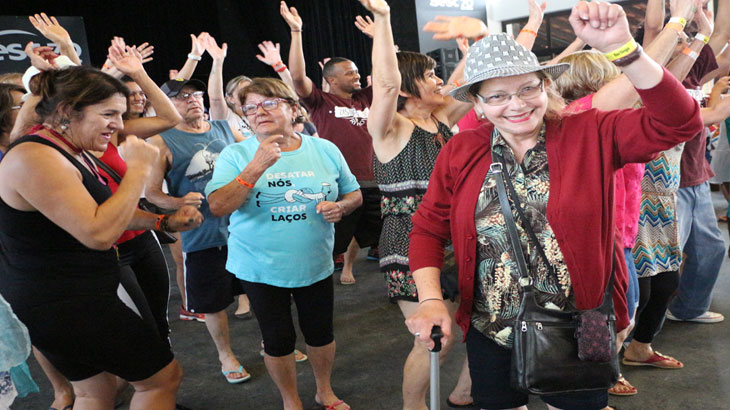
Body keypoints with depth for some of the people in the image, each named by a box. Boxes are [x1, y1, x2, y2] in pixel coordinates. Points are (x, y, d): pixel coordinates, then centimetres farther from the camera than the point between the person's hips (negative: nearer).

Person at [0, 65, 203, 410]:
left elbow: (104, 211, 20)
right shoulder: (35, 159, -24)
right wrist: (138, 168, -24)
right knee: (164, 377, 2)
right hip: (65, 306, -10)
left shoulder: (74, 153, 9)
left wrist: (165, 222, 5)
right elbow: (98, 233, -31)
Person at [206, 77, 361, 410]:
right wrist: (257, 166, -31)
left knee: (320, 333, 17)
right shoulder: (236, 155, -9)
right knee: (278, 341, 12)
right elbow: (218, 207, -22)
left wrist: (339, 207, -16)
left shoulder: (325, 150, -3)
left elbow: (354, 194, 8)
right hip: (260, 269, -1)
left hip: (316, 266, 2)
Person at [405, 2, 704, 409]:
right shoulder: (460, 151, -4)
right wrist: (431, 300, -12)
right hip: (491, 335, 2)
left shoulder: (590, 135, -8)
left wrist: (620, 47, -30)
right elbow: (428, 229, 1)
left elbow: (678, 123, -19)